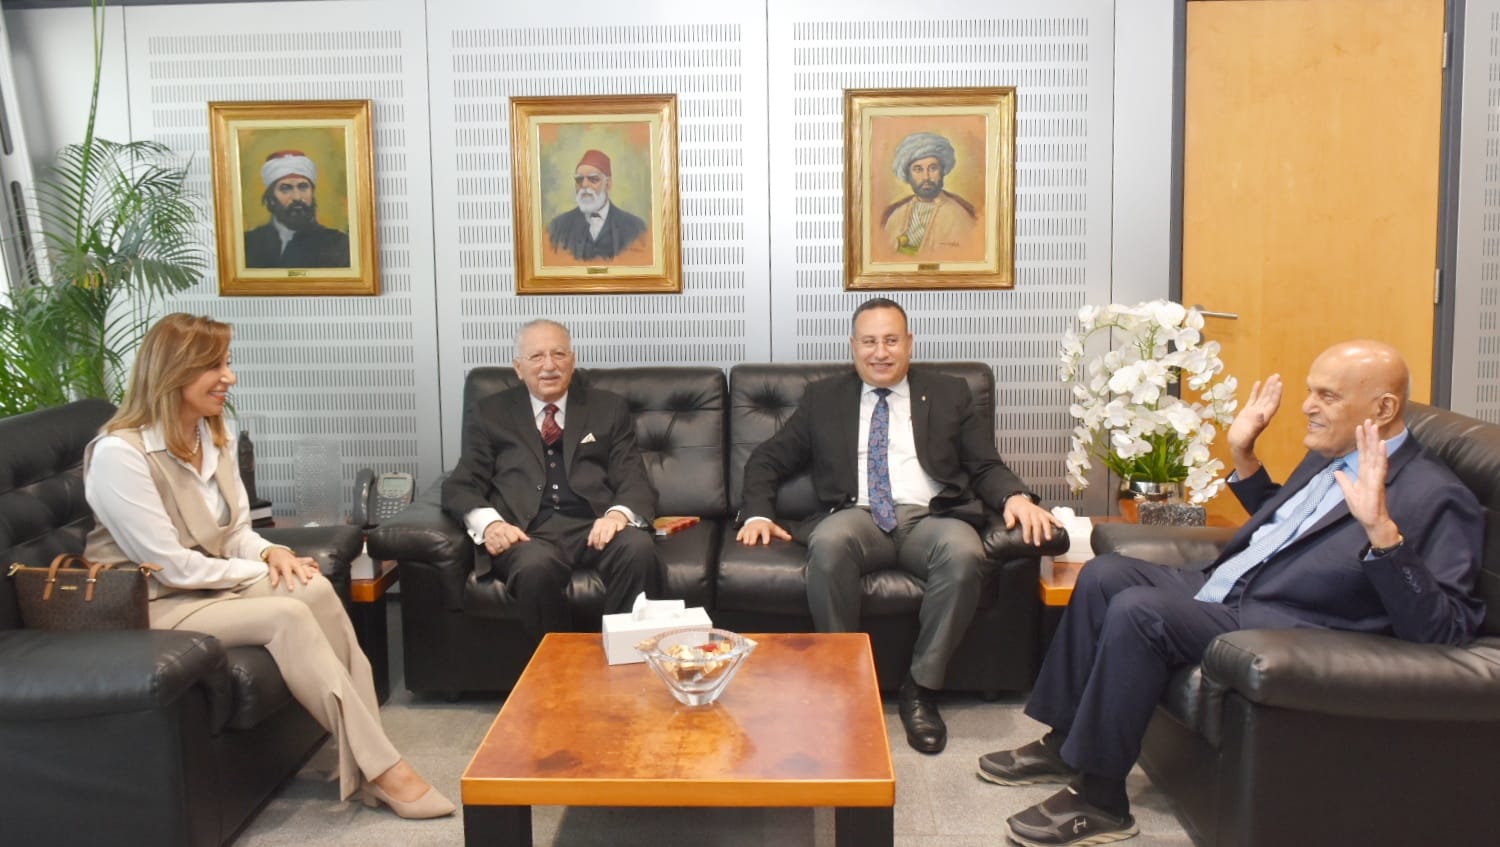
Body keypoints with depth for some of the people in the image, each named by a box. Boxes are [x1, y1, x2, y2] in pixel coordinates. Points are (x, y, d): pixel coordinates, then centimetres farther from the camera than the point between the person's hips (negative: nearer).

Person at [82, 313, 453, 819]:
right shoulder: (118, 454, -19)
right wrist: (263, 570, -14)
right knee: (288, 615, -29)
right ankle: (379, 767, -23)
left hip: (212, 583, 7)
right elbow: (173, 567, -20)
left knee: (315, 589, -23)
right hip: (155, 606, -7)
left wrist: (271, 552, -12)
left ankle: (364, 764, -23)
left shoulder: (215, 438, 7)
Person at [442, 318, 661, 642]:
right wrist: (489, 522, -13)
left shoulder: (609, 408, 19)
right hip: (527, 531, -1)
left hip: (595, 525, 1)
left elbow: (634, 478, 10)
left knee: (639, 548, -33)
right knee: (535, 565, -37)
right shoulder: (490, 413, 18)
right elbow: (462, 485, 11)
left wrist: (619, 513, -15)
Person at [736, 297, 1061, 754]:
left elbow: (986, 467, 13)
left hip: (931, 518, 0)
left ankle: (921, 689, -18)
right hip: (857, 517, 0)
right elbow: (767, 459, 17)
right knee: (828, 543, -36)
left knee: (964, 553, -35)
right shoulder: (824, 398, 17)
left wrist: (1015, 496, -10)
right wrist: (759, 514, -2)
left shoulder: (949, 394, 17)